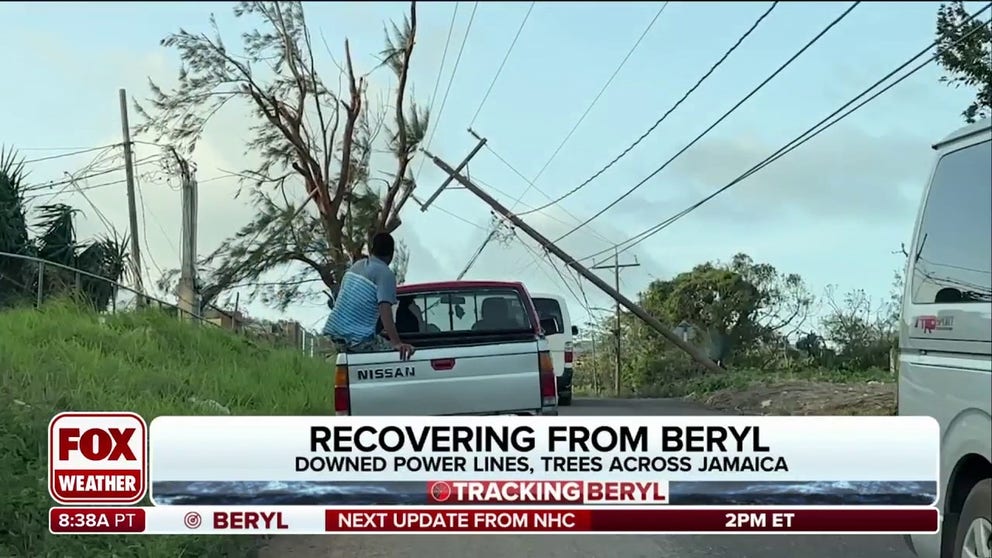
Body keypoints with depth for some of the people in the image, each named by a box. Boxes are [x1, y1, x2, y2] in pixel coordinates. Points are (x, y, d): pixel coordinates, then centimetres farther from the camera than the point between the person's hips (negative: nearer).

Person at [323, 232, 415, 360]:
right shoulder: (385, 274, -7)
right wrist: (397, 343, -29)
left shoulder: (357, 265, 16)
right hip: (358, 339, -8)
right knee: (402, 354, -5)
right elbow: (385, 309, -21)